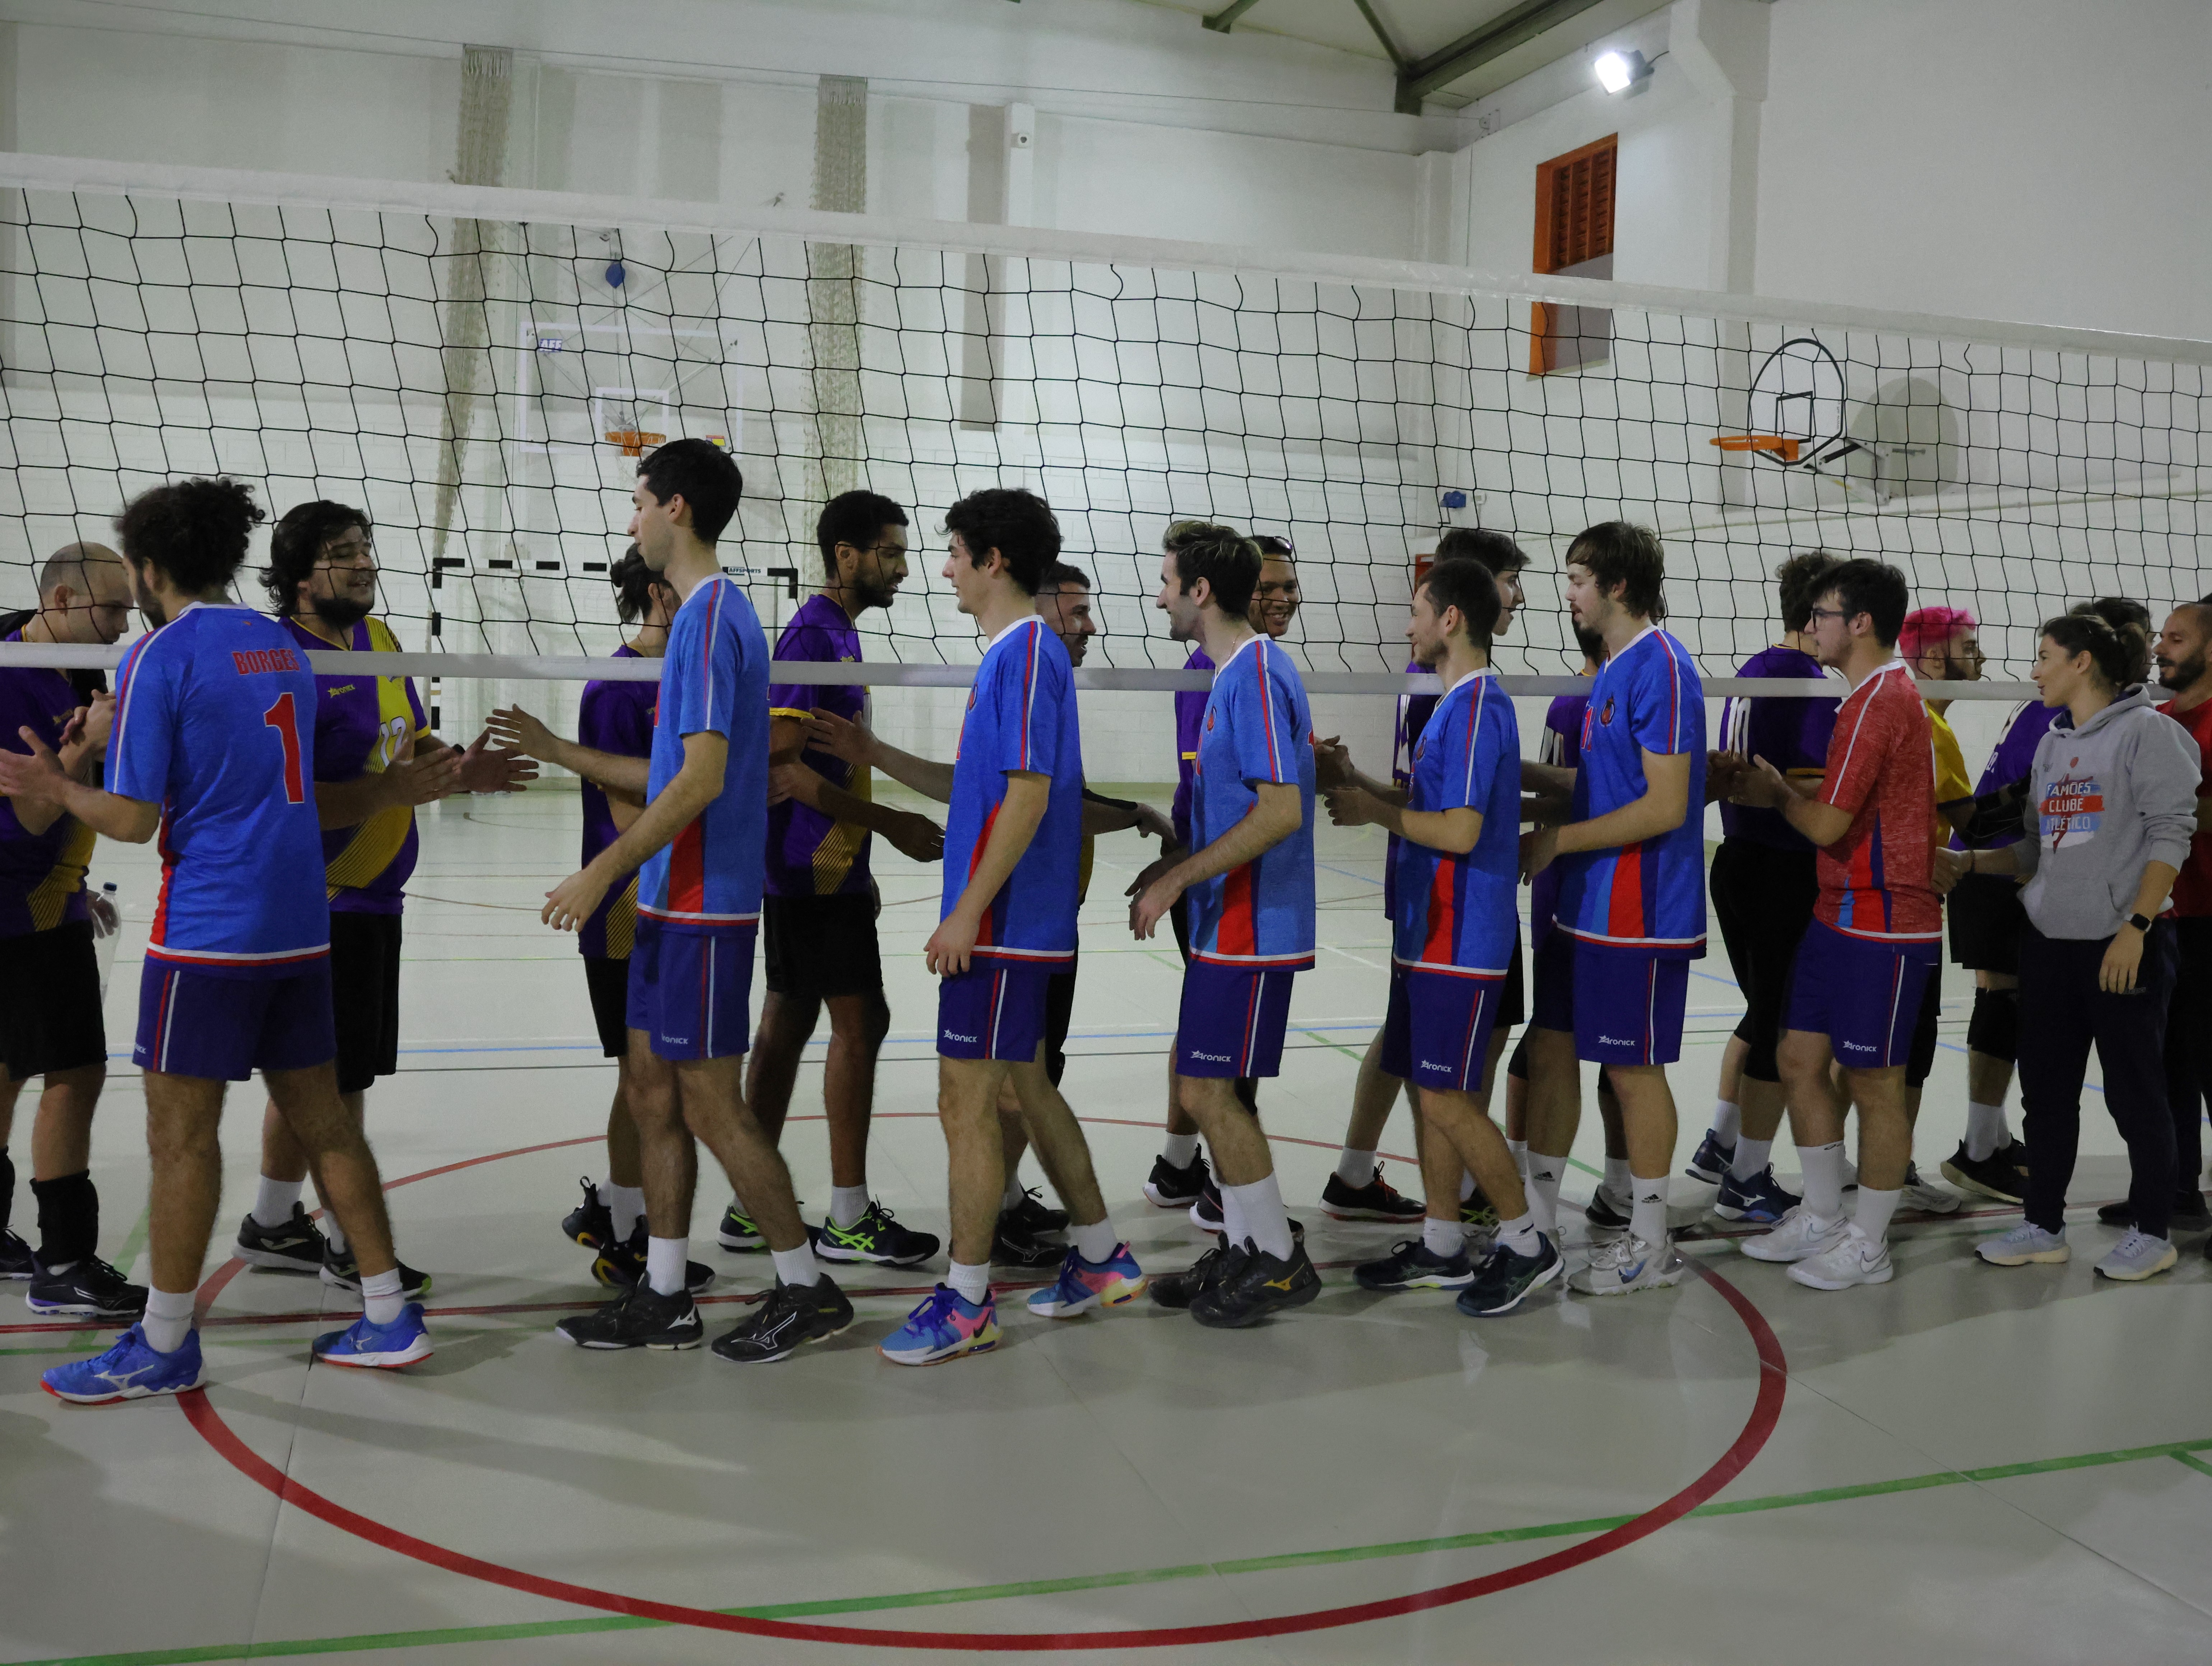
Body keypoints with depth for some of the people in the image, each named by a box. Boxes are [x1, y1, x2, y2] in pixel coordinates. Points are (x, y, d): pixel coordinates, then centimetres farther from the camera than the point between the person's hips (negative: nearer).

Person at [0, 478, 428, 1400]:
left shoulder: (158, 657, -8)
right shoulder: (283, 647, 14)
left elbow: (132, 818, -12)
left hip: (207, 927, -7)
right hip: (300, 920, 7)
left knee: (180, 1133, 2)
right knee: (320, 1117, 11)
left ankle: (163, 1346, 12)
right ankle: (389, 1318, 15)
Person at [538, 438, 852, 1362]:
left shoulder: (711, 617, -16)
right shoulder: (703, 614, 15)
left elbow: (701, 779, -23)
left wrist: (602, 872, -20)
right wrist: (561, 753, 25)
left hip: (701, 907, -10)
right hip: (674, 903, 10)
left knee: (712, 1107, -2)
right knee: (653, 1093, 13)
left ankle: (806, 1291, 11)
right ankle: (664, 1300, 22)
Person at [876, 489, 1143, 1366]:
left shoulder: (1028, 654, -15)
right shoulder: (1014, 653, 15)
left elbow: (1029, 795, -22)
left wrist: (968, 913, -21)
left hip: (1002, 925, -10)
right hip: (1015, 923, 10)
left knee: (967, 1104, -4)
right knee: (1028, 1086, 17)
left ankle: (966, 1303, 6)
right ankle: (1101, 1260, 28)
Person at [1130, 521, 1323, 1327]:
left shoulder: (1255, 675, -18)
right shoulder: (1235, 672, 14)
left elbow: (1280, 812, -24)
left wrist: (1176, 879, -19)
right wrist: (1173, 872, 18)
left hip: (1249, 928, -10)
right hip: (1228, 921, 10)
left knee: (1207, 1091, -4)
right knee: (1204, 1086, 14)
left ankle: (1280, 1260, 8)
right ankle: (1244, 1250, 24)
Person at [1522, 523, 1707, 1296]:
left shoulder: (1661, 667, -17)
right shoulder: (1613, 668, 14)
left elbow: (1665, 806, -21)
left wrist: (1559, 840, -18)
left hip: (1637, 914, -9)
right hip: (1585, 906, 10)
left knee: (1634, 1070, 1)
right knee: (1550, 1052, 13)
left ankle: (1650, 1245, 16)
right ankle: (1534, 1222, 24)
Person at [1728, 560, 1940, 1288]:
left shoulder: (1882, 701, -18)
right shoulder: (1877, 695, 15)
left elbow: (1827, 824, -20)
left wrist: (1777, 793, -2)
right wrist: (1776, 788, 7)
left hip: (1883, 924, -10)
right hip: (1841, 915, 10)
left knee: (1874, 1084, 2)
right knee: (1800, 1059, 13)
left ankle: (1867, 1246, 14)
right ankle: (1822, 1217, 26)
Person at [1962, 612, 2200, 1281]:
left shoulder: (2147, 730, -7)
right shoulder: (2052, 743, 14)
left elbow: (2171, 833, -13)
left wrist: (2135, 927, -20)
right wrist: (1969, 862, 5)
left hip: (2122, 944, -7)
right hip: (2049, 942, 7)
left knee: (2134, 1093, 3)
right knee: (2046, 1091, 10)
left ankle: (2153, 1233, 16)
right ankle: (2044, 1227, 20)